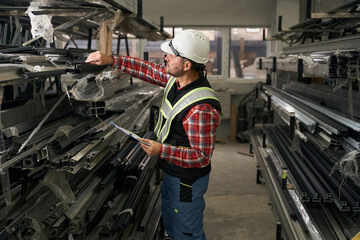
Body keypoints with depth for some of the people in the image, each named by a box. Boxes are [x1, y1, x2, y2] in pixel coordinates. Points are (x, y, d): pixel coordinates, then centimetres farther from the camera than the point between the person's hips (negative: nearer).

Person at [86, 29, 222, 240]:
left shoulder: (202, 109, -34)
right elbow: (149, 70, 7)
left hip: (187, 181, -9)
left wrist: (162, 150, -32)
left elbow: (202, 156, -30)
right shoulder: (176, 79, -7)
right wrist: (111, 60, 2)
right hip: (171, 173, 10)